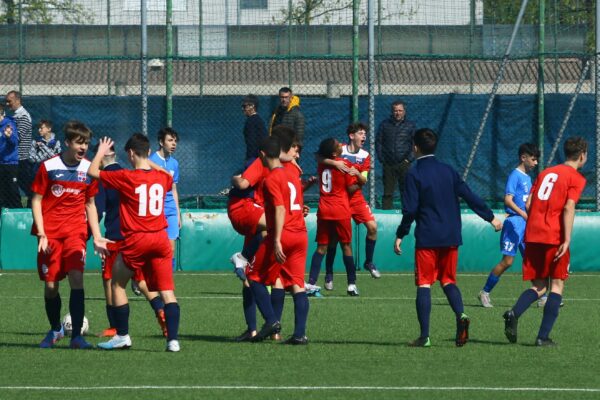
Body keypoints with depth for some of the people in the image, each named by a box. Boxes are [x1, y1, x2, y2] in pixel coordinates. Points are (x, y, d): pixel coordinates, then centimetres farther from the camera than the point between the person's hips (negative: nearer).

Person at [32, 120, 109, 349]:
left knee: (76, 277, -18)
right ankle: (55, 330, 28)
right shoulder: (49, 167, -5)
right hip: (50, 234, -1)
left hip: (76, 232, 1)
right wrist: (41, 234, -9)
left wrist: (97, 238, 10)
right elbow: (36, 200, 0)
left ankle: (77, 335, -18)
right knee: (50, 285, 3)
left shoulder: (88, 169, 4)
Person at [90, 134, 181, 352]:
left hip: (136, 240, -4)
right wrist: (148, 162, 37)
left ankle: (122, 336, 14)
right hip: (160, 239, 4)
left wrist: (101, 152, 18)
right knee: (167, 291, 2)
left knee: (118, 285, 14)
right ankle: (173, 339, -8)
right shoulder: (163, 177, 4)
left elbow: (92, 171, 1)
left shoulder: (125, 178, -9)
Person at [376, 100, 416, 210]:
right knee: (387, 192, 0)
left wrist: (409, 159, -4)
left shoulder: (410, 125, 7)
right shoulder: (385, 124, 9)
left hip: (404, 164, -1)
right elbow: (378, 142, 11)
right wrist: (381, 158, 1)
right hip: (388, 164, 1)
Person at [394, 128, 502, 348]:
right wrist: (490, 217, 17)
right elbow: (470, 196, 8)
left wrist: (400, 235, -2)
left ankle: (424, 336, -5)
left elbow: (410, 209, -11)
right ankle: (460, 315, -15)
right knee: (448, 281, 14)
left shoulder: (414, 174, -7)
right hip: (451, 238, 5)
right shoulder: (448, 171, 8)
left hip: (427, 239, -5)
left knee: (424, 284, 0)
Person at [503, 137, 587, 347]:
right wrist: (567, 240, -18)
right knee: (557, 285, 5)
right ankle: (543, 336, -4)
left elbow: (528, 204, 13)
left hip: (533, 235, 5)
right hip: (555, 238, -5)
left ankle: (514, 313, -19)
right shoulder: (576, 178, -1)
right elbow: (569, 207, -14)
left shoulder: (545, 172, 18)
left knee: (539, 286, 10)